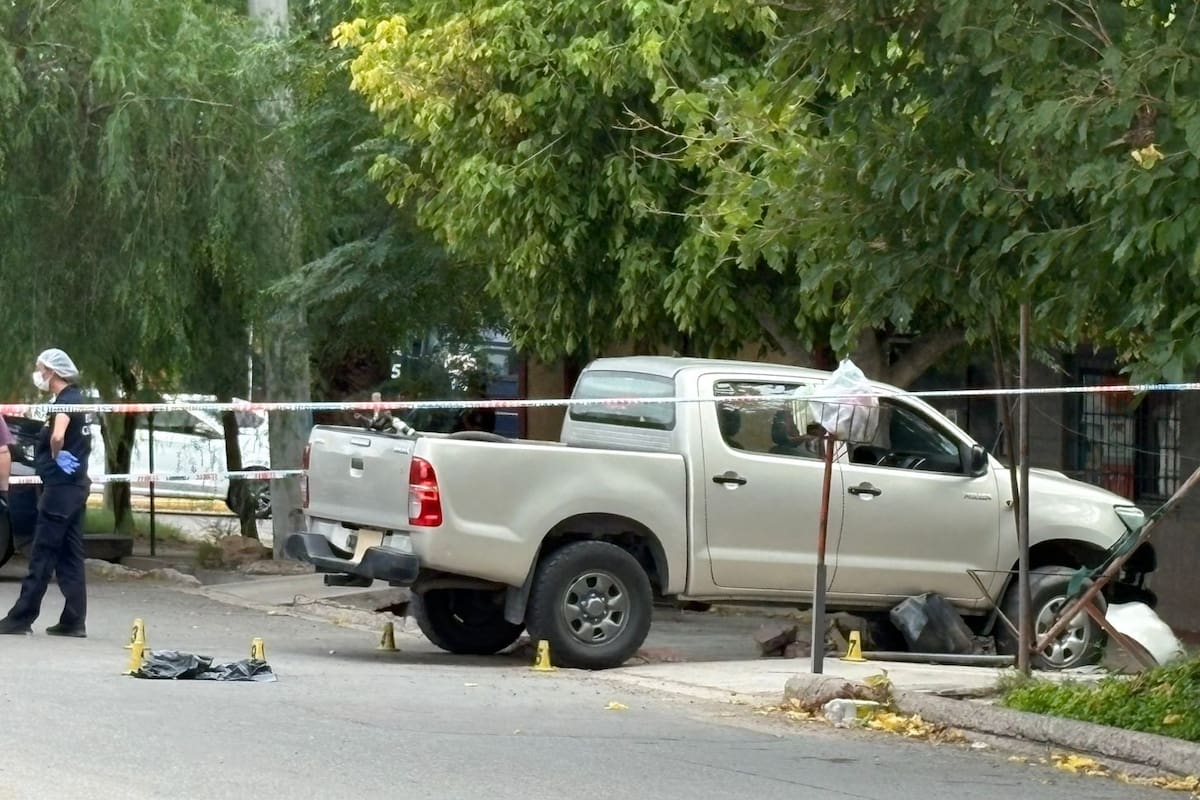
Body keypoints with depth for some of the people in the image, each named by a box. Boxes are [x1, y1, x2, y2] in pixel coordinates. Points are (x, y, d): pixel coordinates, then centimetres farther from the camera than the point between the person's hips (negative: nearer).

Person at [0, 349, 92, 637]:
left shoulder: (64, 401, -15)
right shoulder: (76, 399, 14)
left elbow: (57, 436, -33)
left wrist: (56, 458, -15)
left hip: (61, 486, -9)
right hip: (76, 485, 9)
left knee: (43, 556, -5)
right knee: (70, 558, 9)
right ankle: (74, 621, 8)